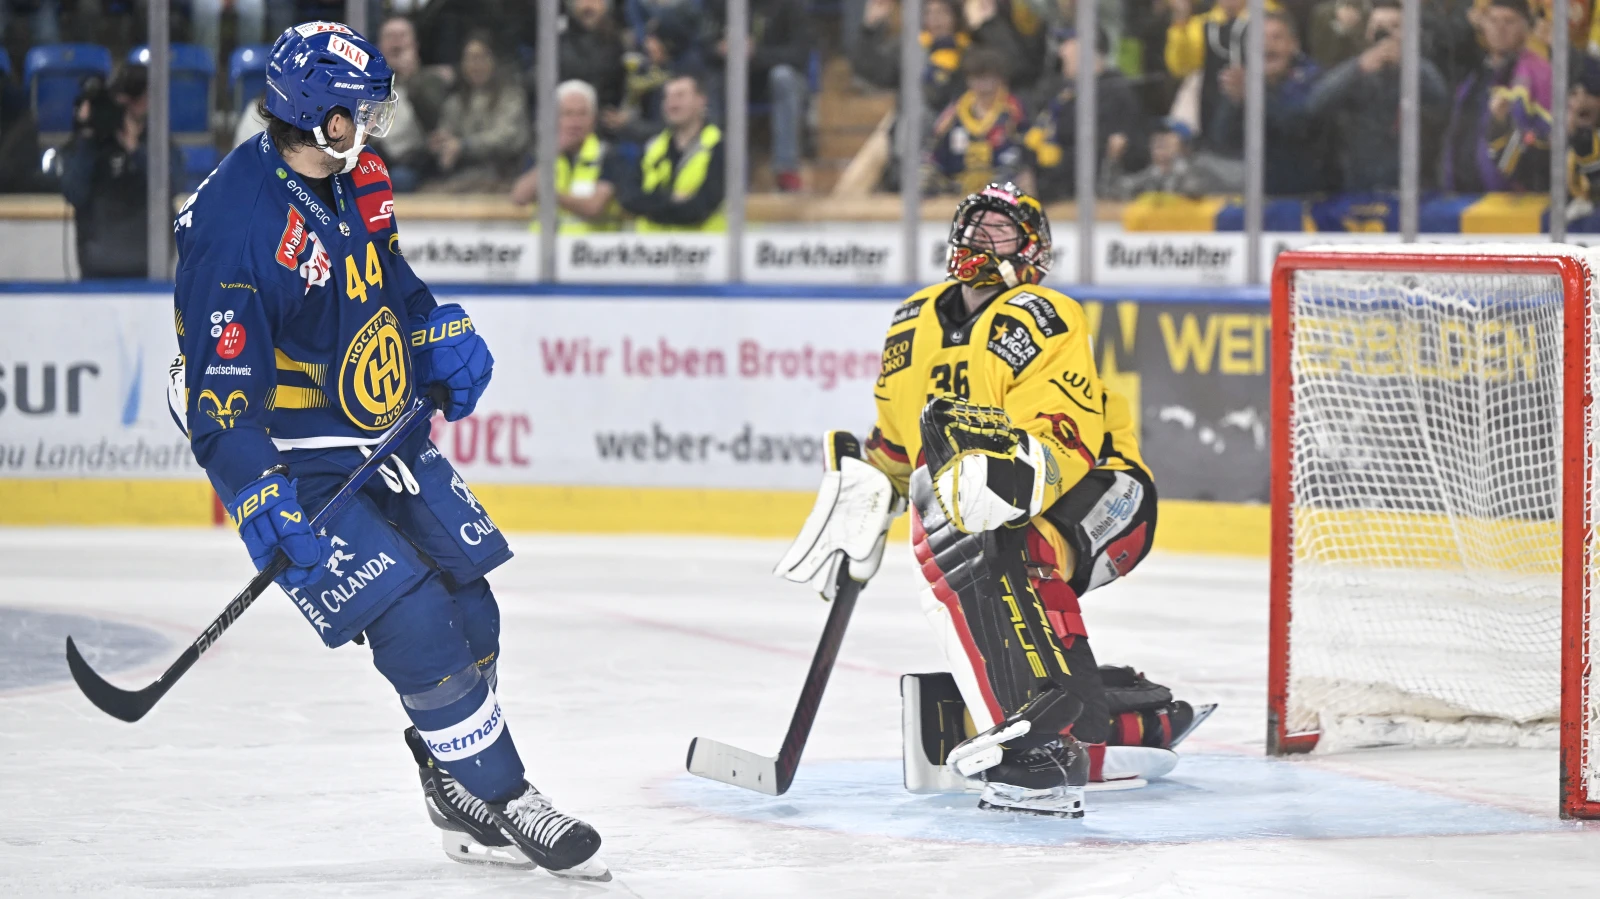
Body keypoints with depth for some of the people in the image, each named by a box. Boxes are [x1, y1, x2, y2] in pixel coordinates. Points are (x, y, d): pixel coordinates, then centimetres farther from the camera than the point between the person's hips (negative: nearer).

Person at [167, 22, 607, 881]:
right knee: (416, 624, -15)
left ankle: (464, 807, 28)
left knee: (469, 614, 10)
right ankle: (500, 801, -1)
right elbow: (220, 387, -27)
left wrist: (444, 334, 6)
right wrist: (260, 503, -34)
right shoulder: (238, 221, -26)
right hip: (296, 462, -9)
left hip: (383, 437, 9)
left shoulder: (357, 179, 0)